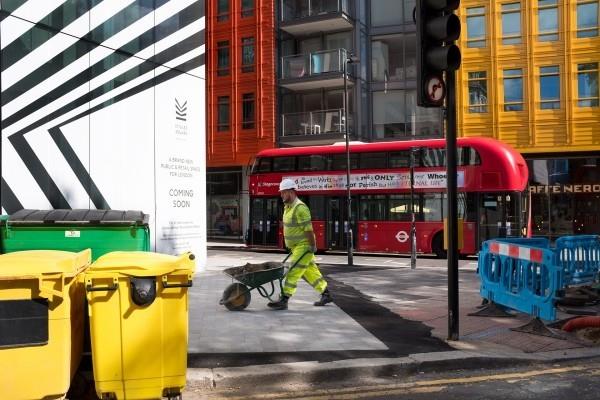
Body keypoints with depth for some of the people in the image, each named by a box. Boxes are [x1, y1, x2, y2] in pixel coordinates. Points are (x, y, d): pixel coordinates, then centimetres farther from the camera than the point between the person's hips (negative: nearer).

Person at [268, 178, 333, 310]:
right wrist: (290, 245, 20)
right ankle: (326, 294, 26)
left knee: (293, 271, -10)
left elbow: (308, 229, -21)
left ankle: (284, 300, -8)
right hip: (296, 246, 10)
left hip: (304, 246, -10)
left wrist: (313, 246, -20)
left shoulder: (300, 208, -20)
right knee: (310, 271, 15)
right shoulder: (288, 207, 11)